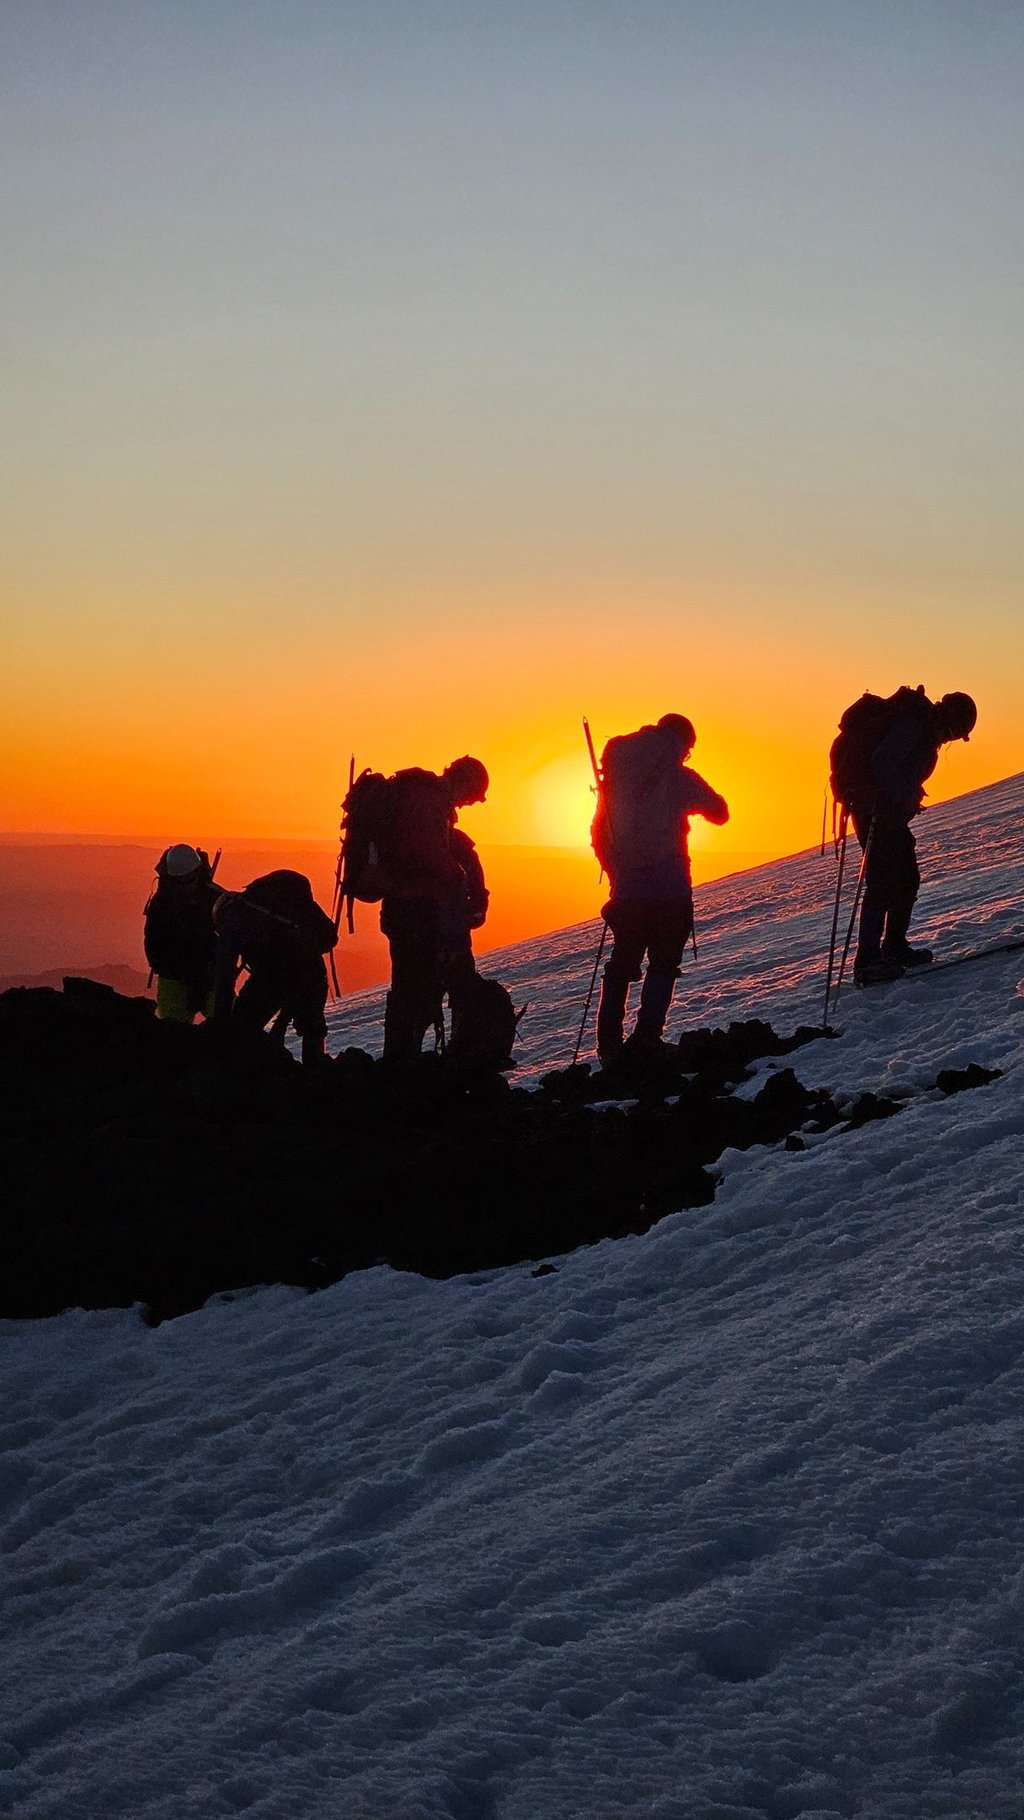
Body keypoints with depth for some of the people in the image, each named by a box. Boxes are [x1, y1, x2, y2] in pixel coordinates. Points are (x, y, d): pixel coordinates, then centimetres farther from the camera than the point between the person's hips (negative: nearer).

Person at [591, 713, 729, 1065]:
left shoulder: (617, 775, 10)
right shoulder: (678, 777, -3)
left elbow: (599, 832, 14)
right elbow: (719, 812, 5)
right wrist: (693, 800, 23)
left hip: (627, 888, 4)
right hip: (669, 887, -4)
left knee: (622, 963, 13)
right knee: (663, 963, 0)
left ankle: (609, 1045, 10)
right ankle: (645, 1040, -14)